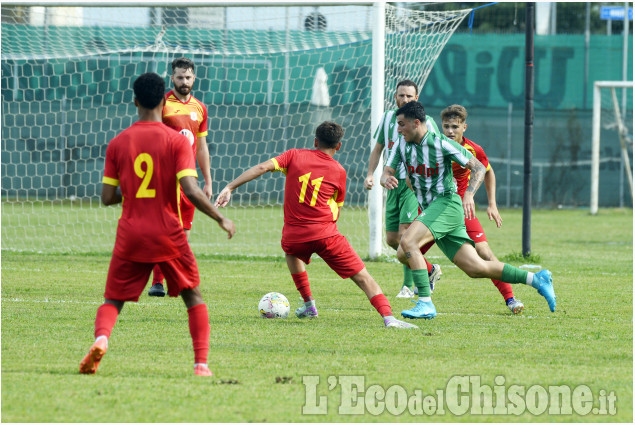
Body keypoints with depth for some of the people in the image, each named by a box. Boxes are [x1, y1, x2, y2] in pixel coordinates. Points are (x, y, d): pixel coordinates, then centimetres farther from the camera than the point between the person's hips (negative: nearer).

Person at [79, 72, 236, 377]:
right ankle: (201, 363, 3)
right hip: (168, 236, -1)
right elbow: (191, 191, -17)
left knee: (113, 301, 11)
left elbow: (107, 197, 2)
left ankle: (101, 338, -21)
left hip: (130, 237, 2)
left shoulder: (118, 143, 1)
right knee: (194, 298, 15)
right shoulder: (176, 141, -7)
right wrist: (221, 219, -4)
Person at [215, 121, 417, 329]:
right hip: (325, 233, -2)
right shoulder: (338, 171, 8)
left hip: (293, 236, 2)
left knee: (292, 253, 38)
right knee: (362, 277, 1)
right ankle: (388, 317, -16)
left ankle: (309, 304, 35)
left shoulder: (294, 156, 9)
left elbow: (261, 167, -3)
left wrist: (230, 188, -2)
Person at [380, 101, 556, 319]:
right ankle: (537, 279, 11)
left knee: (407, 242, -26)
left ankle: (425, 304, -25)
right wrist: (386, 179, -20)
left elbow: (479, 168, -9)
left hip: (447, 204, -7)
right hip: (430, 211, 7)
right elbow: (386, 173, 5)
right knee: (475, 268, 3)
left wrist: (469, 194, -26)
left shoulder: (441, 144, -12)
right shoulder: (403, 144, 7)